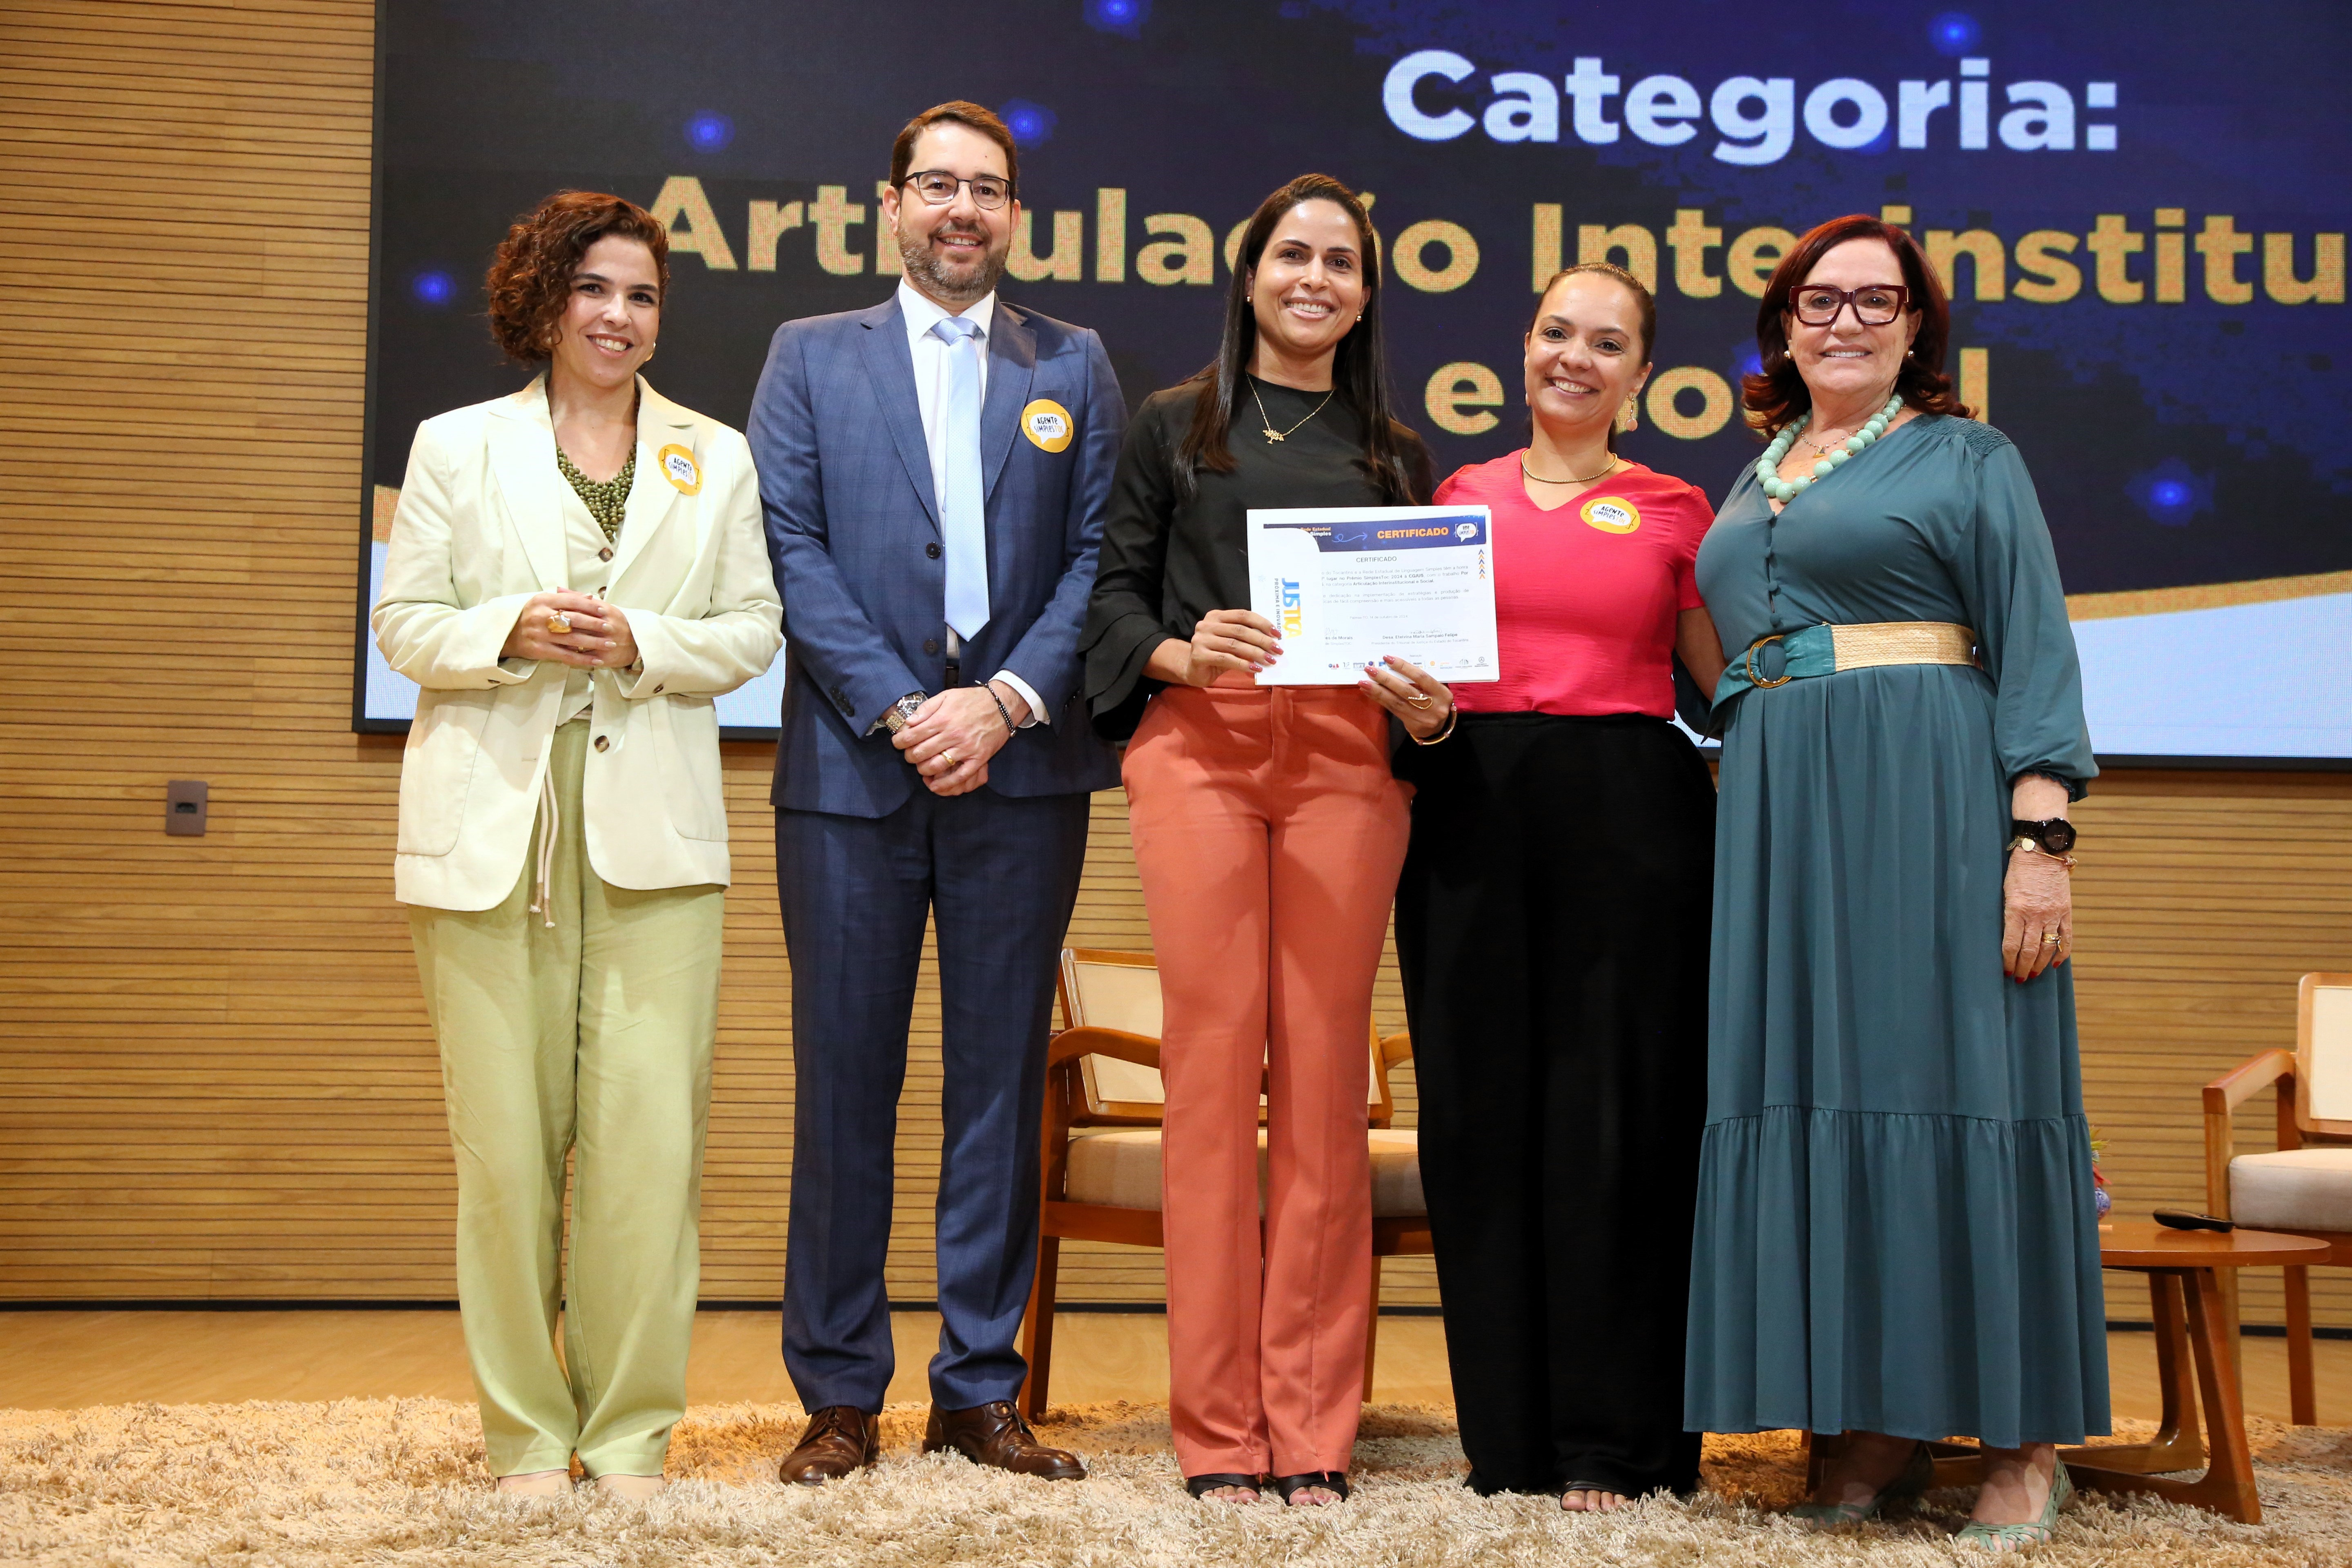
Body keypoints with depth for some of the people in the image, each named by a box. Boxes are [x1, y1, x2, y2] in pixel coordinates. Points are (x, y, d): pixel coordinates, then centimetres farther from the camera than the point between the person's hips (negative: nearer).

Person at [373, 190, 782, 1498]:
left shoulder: (717, 458, 15)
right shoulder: (458, 447, 12)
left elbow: (754, 629, 10)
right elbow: (403, 623, 7)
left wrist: (641, 643, -8)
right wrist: (516, 633, -12)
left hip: (654, 825, 1)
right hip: (492, 824, 0)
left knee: (649, 1129, -6)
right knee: (505, 1131, -1)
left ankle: (633, 1427, 6)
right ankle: (526, 1427, 12)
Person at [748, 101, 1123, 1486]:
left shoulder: (1075, 367, 13)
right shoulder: (811, 357, 11)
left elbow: (1100, 555, 4)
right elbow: (794, 552, 1)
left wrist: (1008, 701, -10)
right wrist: (896, 712, -10)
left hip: (1020, 769, 1)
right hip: (852, 766, -1)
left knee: (1003, 1077, 5)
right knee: (845, 1079, 2)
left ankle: (983, 1389, 14)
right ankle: (841, 1394, 12)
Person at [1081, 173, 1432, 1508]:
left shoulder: (1397, 454, 21)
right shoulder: (1176, 428, 16)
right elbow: (1115, 593, 9)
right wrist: (1181, 653, -11)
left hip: (1345, 759, 2)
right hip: (1200, 751, -1)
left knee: (1325, 1068, -3)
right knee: (1213, 1059, -6)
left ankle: (1313, 1428, 4)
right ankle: (1218, 1431, 2)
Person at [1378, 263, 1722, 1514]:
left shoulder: (1674, 511, 9)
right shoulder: (1459, 497, 12)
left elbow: (1723, 685, 9)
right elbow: (1406, 654, 14)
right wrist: (1411, 701, -6)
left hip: (1630, 814, -2)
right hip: (1472, 810, 2)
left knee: (1615, 1109, -1)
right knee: (1484, 1106, 3)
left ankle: (1610, 1437, 9)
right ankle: (1510, 1432, 14)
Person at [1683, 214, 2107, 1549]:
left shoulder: (1969, 458, 4)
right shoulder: (1754, 485, 20)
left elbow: (2036, 652, -4)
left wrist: (2041, 836, -15)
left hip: (1935, 809, -5)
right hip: (1785, 821, 5)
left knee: (1958, 1084, -5)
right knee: (1819, 1091, 2)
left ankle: (2025, 1437, 4)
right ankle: (1882, 1423, 10)